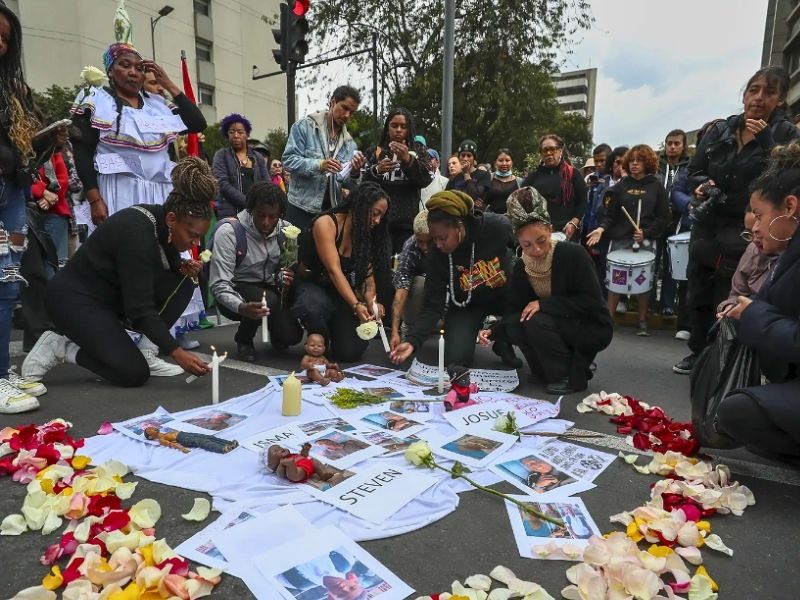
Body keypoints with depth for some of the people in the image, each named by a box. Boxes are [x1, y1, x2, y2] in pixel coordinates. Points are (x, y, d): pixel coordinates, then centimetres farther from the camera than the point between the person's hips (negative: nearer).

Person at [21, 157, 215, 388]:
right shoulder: (137, 232, -31)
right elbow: (140, 308, -29)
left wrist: (183, 267, -10)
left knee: (181, 285, -10)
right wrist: (177, 353, -30)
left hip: (112, 293, 9)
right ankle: (61, 347, 2)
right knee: (135, 374, -16)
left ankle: (144, 349, 0)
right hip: (74, 299, -9)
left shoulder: (161, 222, -7)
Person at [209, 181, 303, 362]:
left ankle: (275, 327, 19)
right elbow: (218, 285, -24)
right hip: (237, 293, -3)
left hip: (271, 289, 4)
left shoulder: (286, 230, -8)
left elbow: (292, 268, 2)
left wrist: (287, 281, -24)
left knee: (291, 336, -18)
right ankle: (243, 339, -4)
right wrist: (242, 307, -44)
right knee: (269, 300, -34)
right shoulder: (228, 231, -22)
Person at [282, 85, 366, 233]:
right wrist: (319, 165, -25)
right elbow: (289, 159, -11)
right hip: (302, 208, -4)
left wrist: (354, 172, -15)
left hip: (332, 209, 5)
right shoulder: (305, 126, -2)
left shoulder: (349, 143, 11)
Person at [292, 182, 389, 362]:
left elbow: (368, 273, -7)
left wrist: (371, 301, -29)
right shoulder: (326, 224, -19)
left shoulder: (365, 234, 0)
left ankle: (331, 328, 20)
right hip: (312, 285, -4)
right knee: (313, 308, -42)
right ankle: (319, 338, -5)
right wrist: (356, 305, -39)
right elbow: (334, 270, -28)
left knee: (351, 351, -15)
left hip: (341, 291, 4)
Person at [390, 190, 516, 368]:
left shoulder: (497, 227, -28)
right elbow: (433, 306, -20)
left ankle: (503, 341, 3)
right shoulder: (436, 257, -22)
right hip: (466, 304, 1)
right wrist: (412, 341, -34)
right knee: (455, 360, -16)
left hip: (506, 294, 0)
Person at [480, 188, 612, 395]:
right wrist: (493, 330, -22)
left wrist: (544, 304, -29)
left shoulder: (574, 255, -23)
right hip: (559, 326, 6)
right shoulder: (521, 268, -6)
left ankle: (572, 375, -8)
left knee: (537, 321, -28)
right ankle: (548, 370, 4)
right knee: (514, 325, -18)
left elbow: (592, 303, -24)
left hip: (593, 328, -5)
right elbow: (514, 309, -4)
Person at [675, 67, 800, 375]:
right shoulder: (718, 131, 7)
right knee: (699, 292, 9)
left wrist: (764, 140, -18)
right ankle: (698, 353, 24)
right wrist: (701, 184, -11)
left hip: (747, 232, -4)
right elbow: (694, 170, 10)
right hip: (707, 226, 4)